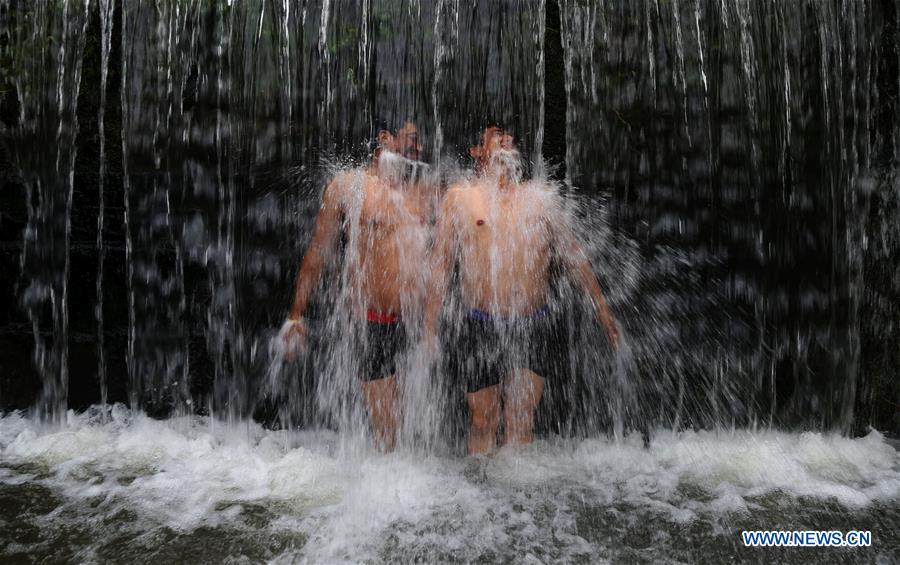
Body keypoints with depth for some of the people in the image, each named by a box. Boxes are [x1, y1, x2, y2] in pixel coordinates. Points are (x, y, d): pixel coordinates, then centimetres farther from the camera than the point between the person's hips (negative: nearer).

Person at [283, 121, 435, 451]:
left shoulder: (425, 193, 13)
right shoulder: (347, 186, 2)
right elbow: (318, 253, 5)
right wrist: (296, 315, 4)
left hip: (421, 322, 4)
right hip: (376, 325, -3)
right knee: (384, 428, 1)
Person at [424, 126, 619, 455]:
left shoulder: (541, 197, 10)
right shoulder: (459, 197, 4)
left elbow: (573, 256, 16)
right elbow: (440, 267, 3)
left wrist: (602, 308, 15)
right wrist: (430, 329, 0)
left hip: (533, 328, 2)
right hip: (480, 328, -1)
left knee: (520, 424, 5)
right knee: (482, 421, 9)